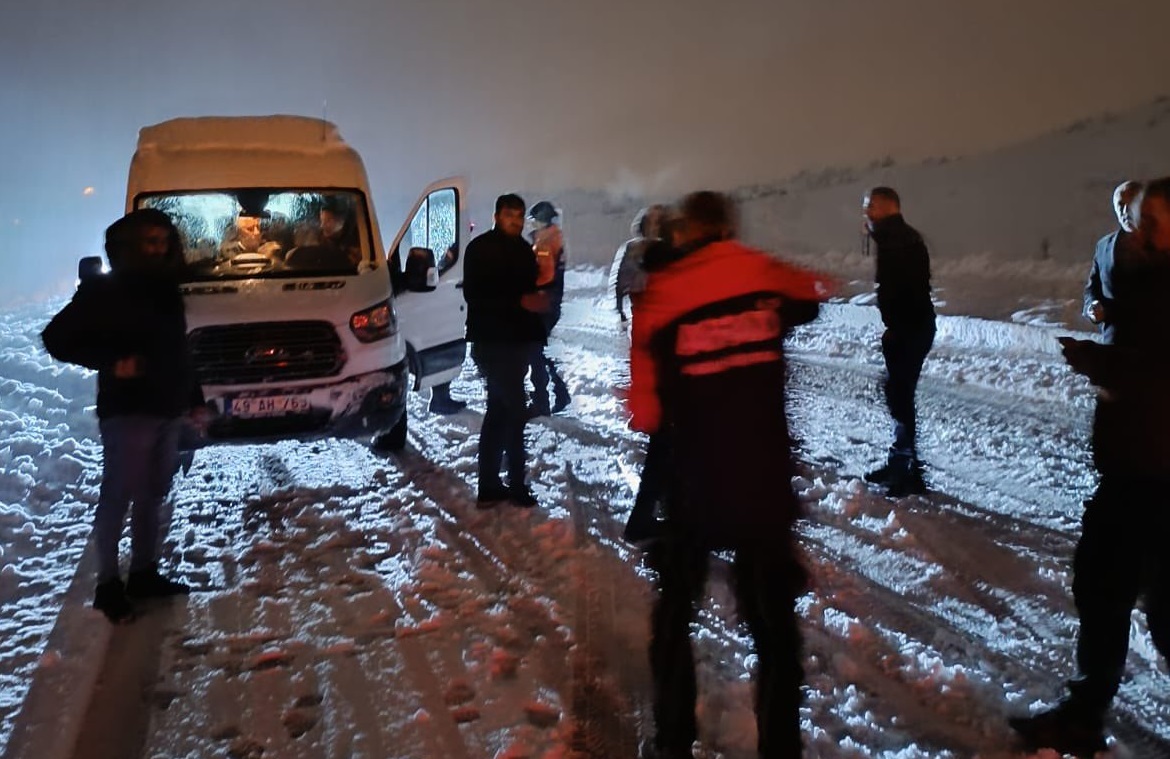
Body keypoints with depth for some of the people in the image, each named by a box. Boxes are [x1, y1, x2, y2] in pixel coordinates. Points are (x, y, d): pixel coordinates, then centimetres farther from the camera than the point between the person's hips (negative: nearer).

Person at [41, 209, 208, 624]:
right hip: (127, 412, -7)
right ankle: (108, 586, 7)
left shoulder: (166, 290, 13)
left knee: (152, 496, 13)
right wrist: (111, 362, -20)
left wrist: (195, 399, 17)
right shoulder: (104, 291, -7)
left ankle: (144, 573, 25)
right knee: (118, 498, -2)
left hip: (167, 411, 7)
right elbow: (56, 338, -9)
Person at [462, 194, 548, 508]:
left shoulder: (524, 250, 14)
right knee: (514, 411, -7)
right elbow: (474, 296, -19)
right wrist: (520, 302, -24)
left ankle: (489, 487, 18)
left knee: (499, 411, 11)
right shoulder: (480, 249, -9)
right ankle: (517, 485, 4)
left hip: (516, 340, 8)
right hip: (492, 341, -8)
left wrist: (538, 300, 3)